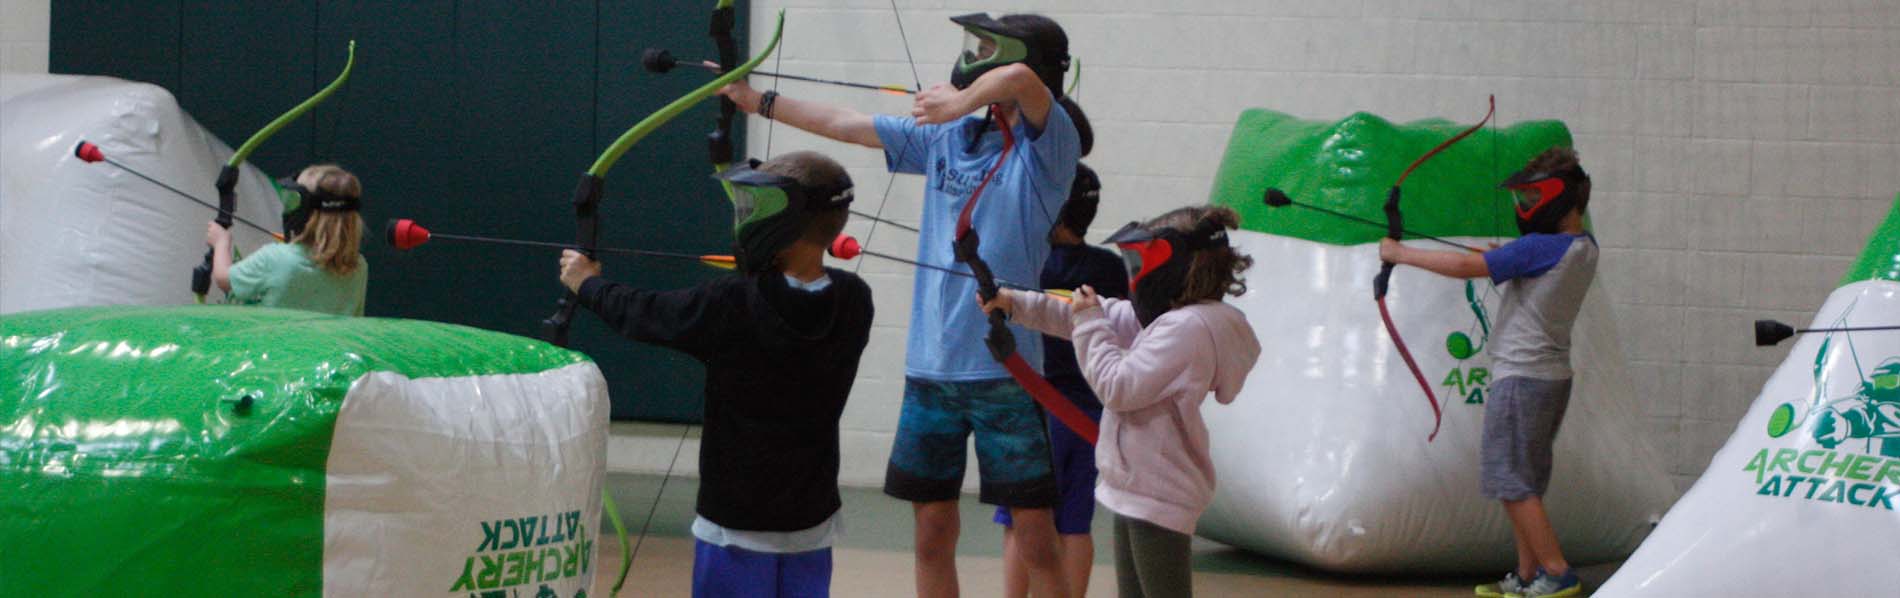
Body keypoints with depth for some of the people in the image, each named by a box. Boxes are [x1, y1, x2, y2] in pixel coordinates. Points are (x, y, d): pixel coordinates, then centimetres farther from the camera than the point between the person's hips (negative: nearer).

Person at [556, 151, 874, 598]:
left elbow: (644, 315, 0)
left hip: (736, 524, -5)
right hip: (812, 524, 5)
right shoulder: (854, 302, -5)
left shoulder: (731, 305, -17)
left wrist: (588, 284, 18)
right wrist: (765, 272, 36)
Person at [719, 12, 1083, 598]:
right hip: (928, 368, 6)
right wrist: (756, 100, 24)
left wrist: (962, 102, -18)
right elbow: (845, 124, 20)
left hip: (1006, 373, -5)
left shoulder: (1049, 147, -7)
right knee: (932, 533, 10)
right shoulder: (945, 137, 11)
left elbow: (1020, 77, -29)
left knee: (1036, 543, -3)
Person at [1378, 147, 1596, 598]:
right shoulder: (1584, 249, 8)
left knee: (1510, 481, -4)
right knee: (1524, 483, 14)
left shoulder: (1541, 247, -19)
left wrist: (1400, 254, -12)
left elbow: (1465, 266, -20)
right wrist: (1507, 260, 12)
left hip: (1522, 377, -9)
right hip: (1553, 376, 9)